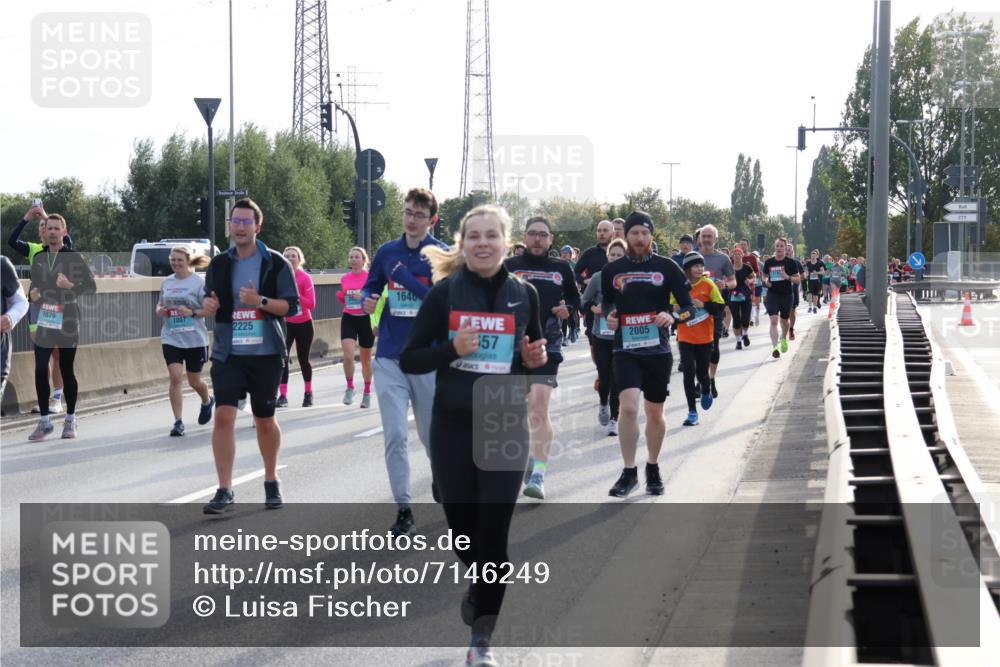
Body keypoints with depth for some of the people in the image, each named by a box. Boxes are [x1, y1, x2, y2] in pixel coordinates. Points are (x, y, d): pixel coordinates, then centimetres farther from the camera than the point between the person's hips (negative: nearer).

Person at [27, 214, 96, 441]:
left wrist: (71, 285, -21)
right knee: (40, 371, -3)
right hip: (43, 322, 4)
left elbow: (91, 285, -4)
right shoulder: (38, 258, 11)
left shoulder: (74, 258, -2)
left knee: (66, 371, 3)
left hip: (67, 322, -4)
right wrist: (33, 293, 0)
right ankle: (45, 421, 5)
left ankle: (70, 420, 14)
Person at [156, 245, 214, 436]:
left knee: (194, 381, 12)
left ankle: (207, 402, 45)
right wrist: (161, 311, -4)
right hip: (171, 339, 3)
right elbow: (159, 306, 19)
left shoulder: (199, 282, -7)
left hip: (195, 340, -3)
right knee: (175, 377, -11)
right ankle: (178, 422, -7)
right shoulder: (166, 282, 7)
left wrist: (192, 312, -22)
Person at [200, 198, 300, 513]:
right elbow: (211, 301, 18)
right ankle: (225, 491, -10)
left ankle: (271, 482, 31)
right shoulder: (219, 264, 8)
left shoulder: (276, 263, -2)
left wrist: (260, 301, -21)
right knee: (223, 416, -12)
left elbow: (291, 305, -5)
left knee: (265, 420, 10)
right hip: (228, 353, 2)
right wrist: (208, 305, -6)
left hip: (265, 354, -2)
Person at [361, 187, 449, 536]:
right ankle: (403, 508, 1)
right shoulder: (386, 252, 6)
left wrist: (406, 278, -19)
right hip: (389, 359, 2)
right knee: (394, 436, -6)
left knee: (432, 434, 12)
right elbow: (370, 286, 18)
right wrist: (368, 300, -5)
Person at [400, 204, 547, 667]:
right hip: (452, 427, 0)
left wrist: (536, 361, -7)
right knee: (462, 529, 11)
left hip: (505, 429, 0)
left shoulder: (524, 295, 2)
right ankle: (481, 582, 45)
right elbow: (410, 360, -3)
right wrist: (452, 348, -19)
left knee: (493, 534, -5)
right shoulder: (444, 292, -3)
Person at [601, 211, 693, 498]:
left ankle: (653, 469, 30)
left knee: (655, 413, 10)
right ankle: (629, 472, -7)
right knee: (628, 407, -17)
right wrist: (609, 314, 0)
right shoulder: (612, 270, 5)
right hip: (626, 350, 0)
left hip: (658, 350, 0)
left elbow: (688, 305, 2)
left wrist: (673, 316, -19)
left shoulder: (667, 267, 0)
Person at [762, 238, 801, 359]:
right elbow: (765, 276, 18)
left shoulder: (791, 262, -3)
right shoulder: (769, 262, 3)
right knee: (773, 320, -15)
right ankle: (775, 347, -21)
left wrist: (788, 277, -21)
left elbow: (798, 279, -2)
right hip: (772, 295, 0)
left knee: (784, 320, 17)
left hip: (787, 295, 0)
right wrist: (766, 281, -6)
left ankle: (784, 338, 47)